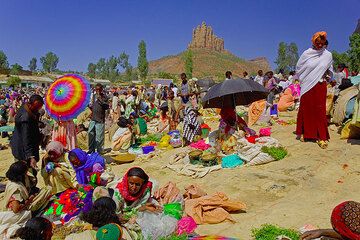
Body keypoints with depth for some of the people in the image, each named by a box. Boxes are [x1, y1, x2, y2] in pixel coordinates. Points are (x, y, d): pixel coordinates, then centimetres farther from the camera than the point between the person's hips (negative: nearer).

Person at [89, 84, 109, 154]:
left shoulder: (104, 97, -7)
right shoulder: (94, 96, 13)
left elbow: (107, 106, -18)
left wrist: (100, 100, -25)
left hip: (100, 120, -6)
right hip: (93, 119, 6)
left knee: (99, 136, -3)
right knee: (91, 134, 12)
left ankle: (99, 151, 7)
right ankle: (91, 149, 25)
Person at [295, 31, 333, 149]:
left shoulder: (328, 55, 3)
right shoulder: (306, 54, -2)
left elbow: (330, 71, 18)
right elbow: (298, 68, 7)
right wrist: (304, 80, 3)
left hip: (320, 87, 1)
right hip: (307, 86, 0)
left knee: (320, 111, 0)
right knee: (305, 110, 6)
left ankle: (321, 137, 3)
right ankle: (303, 132, 18)